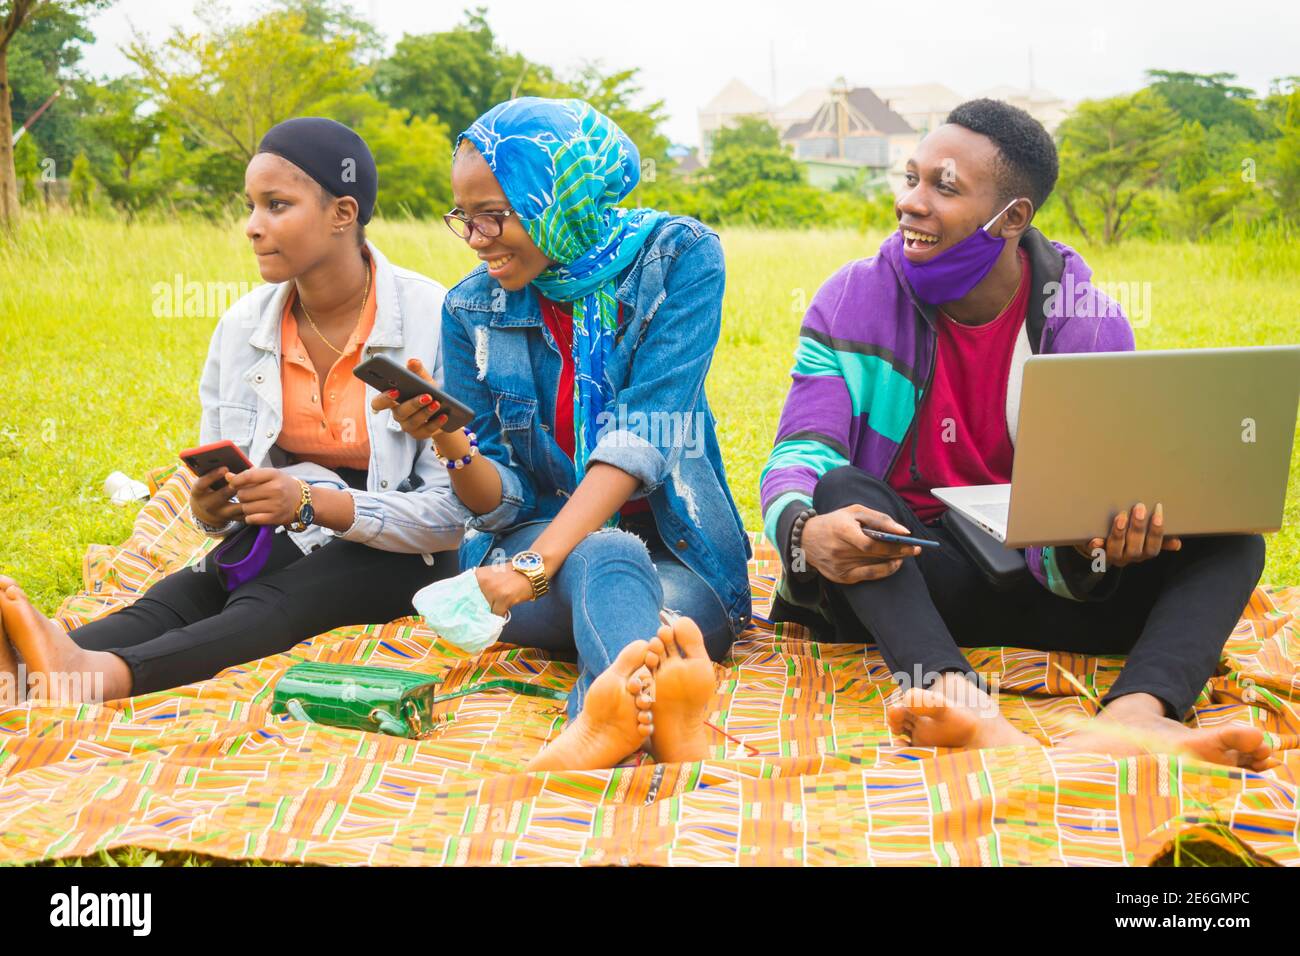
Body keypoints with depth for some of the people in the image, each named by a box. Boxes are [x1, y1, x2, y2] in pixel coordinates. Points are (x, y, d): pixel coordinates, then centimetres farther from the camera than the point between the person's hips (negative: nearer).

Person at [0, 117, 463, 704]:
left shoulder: (434, 320, -14)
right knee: (185, 592, -27)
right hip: (277, 544, 4)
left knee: (269, 603, -34)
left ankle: (101, 675, -58)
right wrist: (211, 511, -17)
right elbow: (222, 494, 9)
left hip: (395, 555, -4)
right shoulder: (241, 328, 1)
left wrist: (312, 501, -28)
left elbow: (452, 512, -16)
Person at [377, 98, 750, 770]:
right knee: (608, 559, -38)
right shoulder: (473, 308, 3)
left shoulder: (678, 257, -4)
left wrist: (538, 562, -28)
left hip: (678, 557, 1)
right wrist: (450, 443, -20)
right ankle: (663, 713, -69)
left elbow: (643, 438, -16)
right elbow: (501, 503, 3)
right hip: (538, 537, 0)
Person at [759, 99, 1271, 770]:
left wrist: (1094, 548, -37)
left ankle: (1132, 716, -51)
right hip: (908, 584, -1)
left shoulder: (1090, 325, -5)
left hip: (1040, 583, 1)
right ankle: (958, 696, -55)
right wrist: (806, 529, -38)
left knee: (1229, 540, -19)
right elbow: (798, 456, -13)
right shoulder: (855, 300, -5)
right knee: (839, 487, -31)